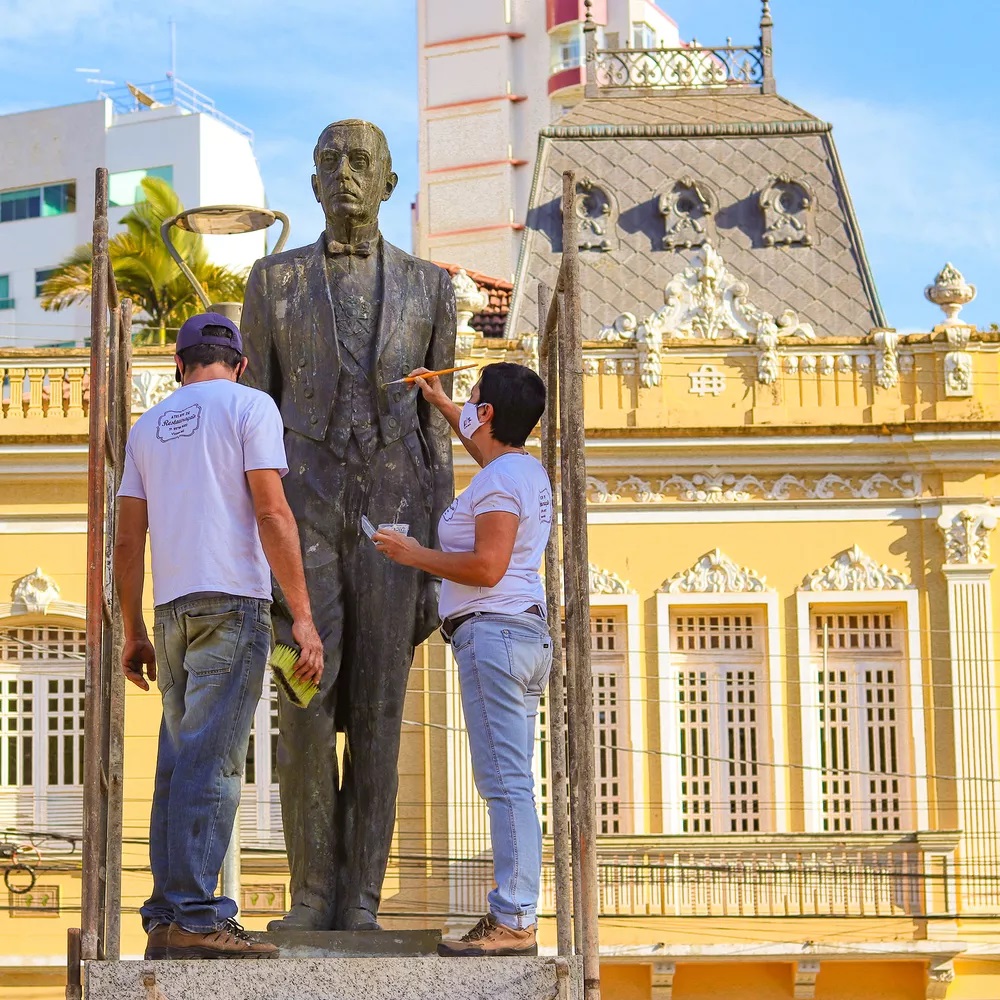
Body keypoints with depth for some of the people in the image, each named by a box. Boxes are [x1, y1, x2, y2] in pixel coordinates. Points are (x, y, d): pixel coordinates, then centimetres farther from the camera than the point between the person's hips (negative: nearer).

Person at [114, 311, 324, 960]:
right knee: (211, 763, -10)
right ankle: (195, 917, -14)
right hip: (233, 600, -6)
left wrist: (133, 633, 22)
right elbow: (271, 513, -9)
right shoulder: (250, 406, 1)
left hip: (172, 612, 6)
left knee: (180, 765, 10)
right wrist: (303, 616, -9)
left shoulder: (149, 426, 18)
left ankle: (167, 919, 8)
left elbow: (128, 542, 16)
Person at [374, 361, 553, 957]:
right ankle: (516, 919, 8)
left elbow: (487, 568, -20)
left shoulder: (500, 480, -11)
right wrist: (442, 405, 52)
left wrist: (415, 555, -9)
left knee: (506, 783, -13)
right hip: (527, 635, 10)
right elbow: (486, 448, 44)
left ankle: (512, 921, -17)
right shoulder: (526, 469, 19)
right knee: (510, 786, 8)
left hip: (493, 632, -10)